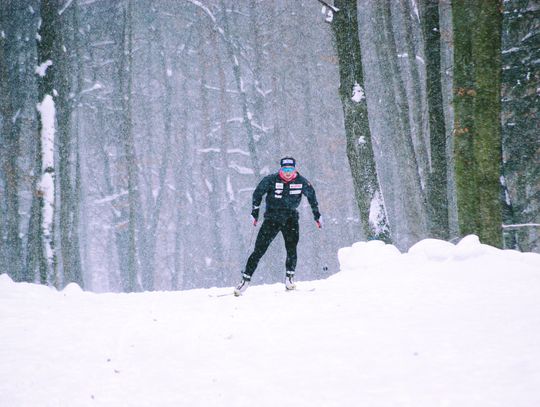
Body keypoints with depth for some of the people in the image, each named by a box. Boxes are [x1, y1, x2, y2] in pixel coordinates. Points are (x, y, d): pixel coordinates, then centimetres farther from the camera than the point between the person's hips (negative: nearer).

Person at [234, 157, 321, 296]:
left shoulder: (301, 182, -6)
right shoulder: (271, 180, -12)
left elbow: (311, 196, 10)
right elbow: (258, 193, 1)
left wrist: (317, 215, 14)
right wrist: (255, 213, 0)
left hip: (290, 218, 1)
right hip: (272, 218, -1)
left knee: (291, 250, -13)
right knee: (259, 250, -7)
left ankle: (289, 277, 7)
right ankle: (246, 279, -1)